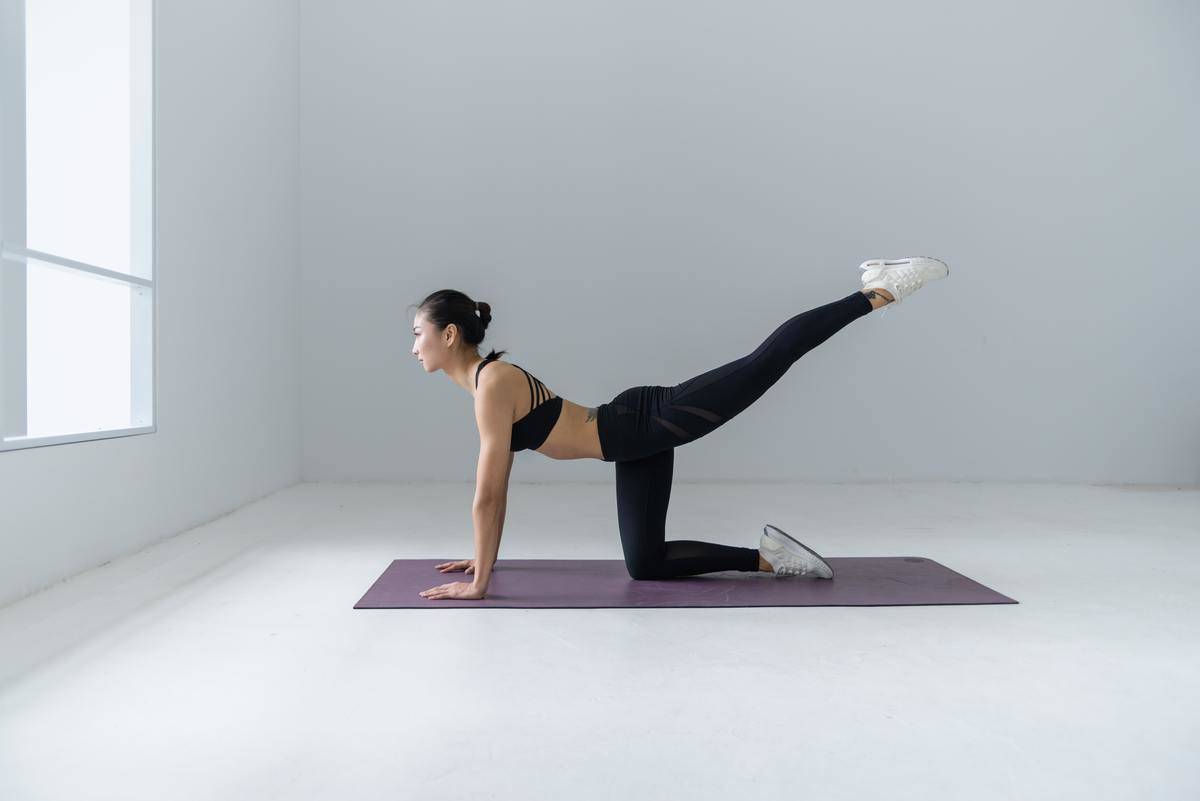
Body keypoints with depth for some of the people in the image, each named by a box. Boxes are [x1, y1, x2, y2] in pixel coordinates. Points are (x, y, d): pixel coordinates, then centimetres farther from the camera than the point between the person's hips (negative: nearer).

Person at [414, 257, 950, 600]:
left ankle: (880, 291, 8)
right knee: (644, 565, 10)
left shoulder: (493, 384, -18)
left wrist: (478, 583, -14)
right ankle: (768, 557, 16)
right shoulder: (484, 382, 11)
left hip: (651, 422, -9)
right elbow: (498, 486, 19)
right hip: (638, 446, 9)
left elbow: (487, 494, -19)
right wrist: (485, 557, 24)